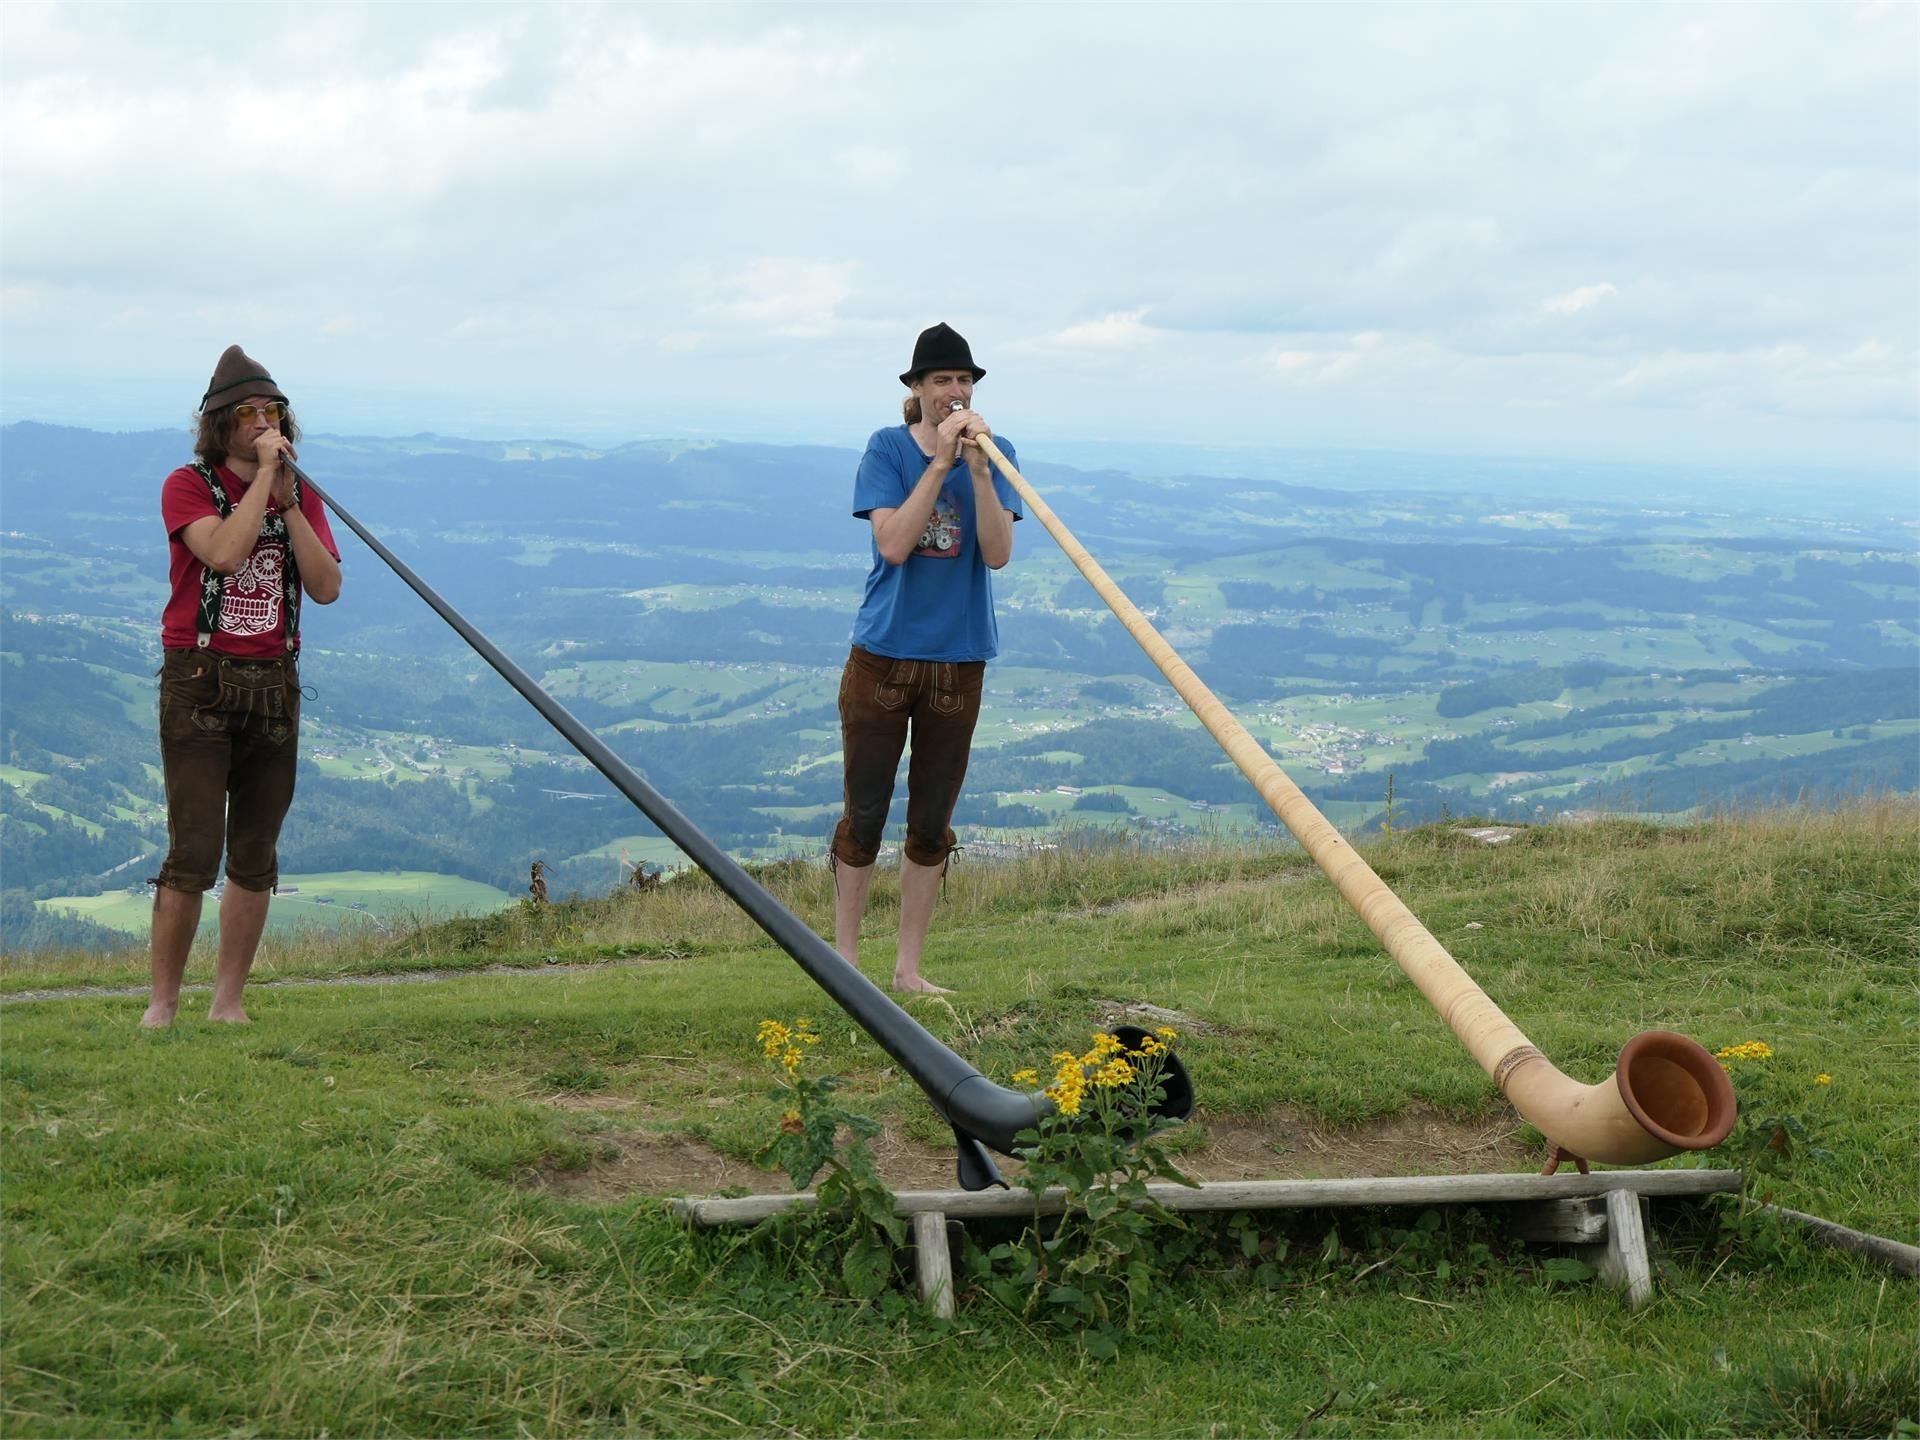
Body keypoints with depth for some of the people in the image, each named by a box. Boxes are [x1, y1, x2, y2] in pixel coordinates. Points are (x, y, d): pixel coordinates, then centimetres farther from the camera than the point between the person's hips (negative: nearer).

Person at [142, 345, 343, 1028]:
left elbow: (327, 587, -2)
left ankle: (228, 1001, 14)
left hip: (275, 684, 5)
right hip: (199, 682, -5)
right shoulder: (188, 486, -3)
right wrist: (264, 475, -15)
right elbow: (225, 552, -22)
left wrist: (290, 502, -8)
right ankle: (162, 1003, 0)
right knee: (194, 853, -10)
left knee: (256, 857, 6)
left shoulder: (301, 497, 11)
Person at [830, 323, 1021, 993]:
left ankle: (909, 968, 18)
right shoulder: (889, 448, -5)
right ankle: (845, 959, 17)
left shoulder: (995, 453, 1)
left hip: (958, 660, 2)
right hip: (883, 654, -2)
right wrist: (941, 462, -21)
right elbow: (892, 544, -17)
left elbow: (998, 554, -10)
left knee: (932, 827, 8)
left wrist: (978, 469, -20)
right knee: (864, 817, 4)